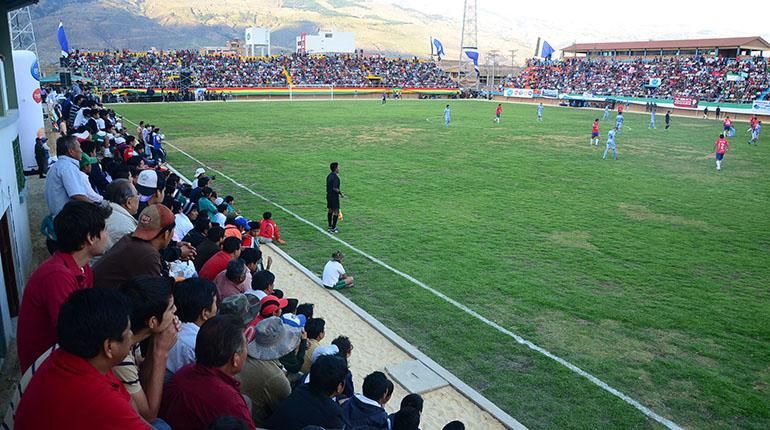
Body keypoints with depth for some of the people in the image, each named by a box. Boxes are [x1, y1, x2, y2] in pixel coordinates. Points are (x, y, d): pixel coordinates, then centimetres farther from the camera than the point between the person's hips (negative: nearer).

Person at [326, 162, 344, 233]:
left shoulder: (329, 176, 8)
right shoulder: (335, 177, -19)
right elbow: (335, 188, -25)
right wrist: (341, 193, -12)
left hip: (328, 195, 9)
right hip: (334, 196, -9)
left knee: (330, 211, 16)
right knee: (336, 212, -4)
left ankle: (330, 226, 25)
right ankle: (333, 229, -4)